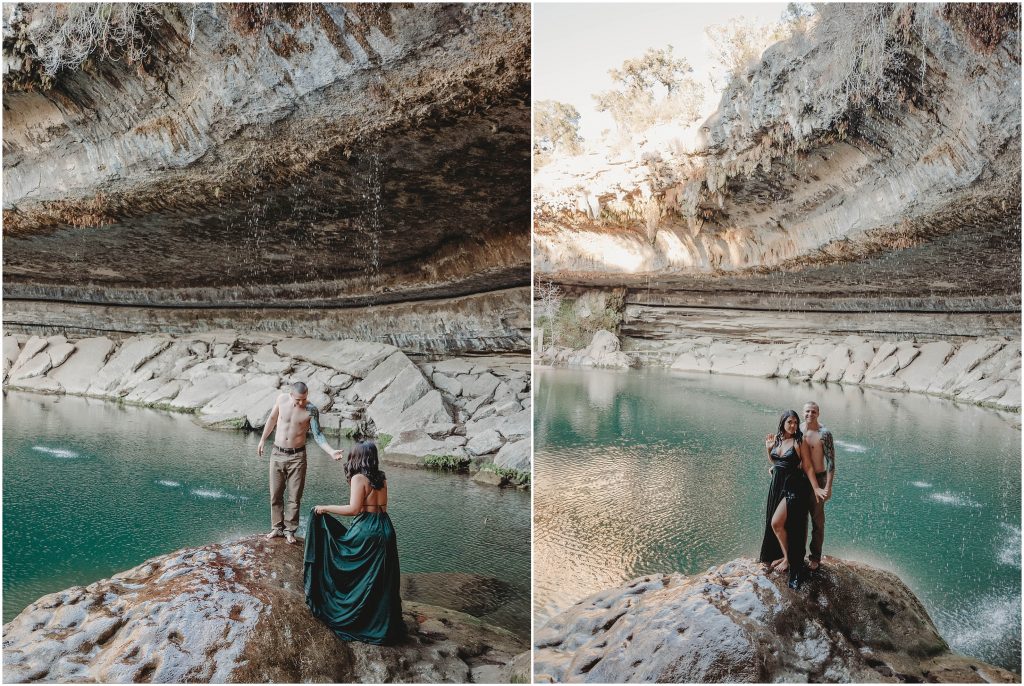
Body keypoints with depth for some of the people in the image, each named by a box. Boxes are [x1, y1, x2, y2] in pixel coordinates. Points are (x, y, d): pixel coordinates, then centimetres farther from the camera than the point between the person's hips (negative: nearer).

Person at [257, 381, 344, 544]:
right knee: (275, 494, 9)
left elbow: (318, 435, -13)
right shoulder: (282, 399, -6)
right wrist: (262, 440, 18)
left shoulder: (311, 410, -13)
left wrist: (332, 452, -28)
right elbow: (272, 419, 12)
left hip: (297, 457, -3)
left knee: (294, 496, 2)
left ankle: (289, 530, 15)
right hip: (277, 453, 3)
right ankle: (277, 527, 23)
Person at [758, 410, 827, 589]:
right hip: (777, 485, 6)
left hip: (794, 487, -6)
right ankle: (781, 555, 30)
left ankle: (788, 559, 8)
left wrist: (815, 488, -12)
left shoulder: (799, 442, -9)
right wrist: (768, 447, 5)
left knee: (776, 523, -12)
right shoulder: (776, 439, 7)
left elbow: (808, 467, -8)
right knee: (773, 524, 11)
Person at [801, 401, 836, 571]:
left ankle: (815, 558, 17)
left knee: (817, 520, 5)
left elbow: (830, 461, -15)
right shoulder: (798, 429, 1)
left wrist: (828, 486, -18)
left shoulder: (824, 434, -15)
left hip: (817, 479, -5)